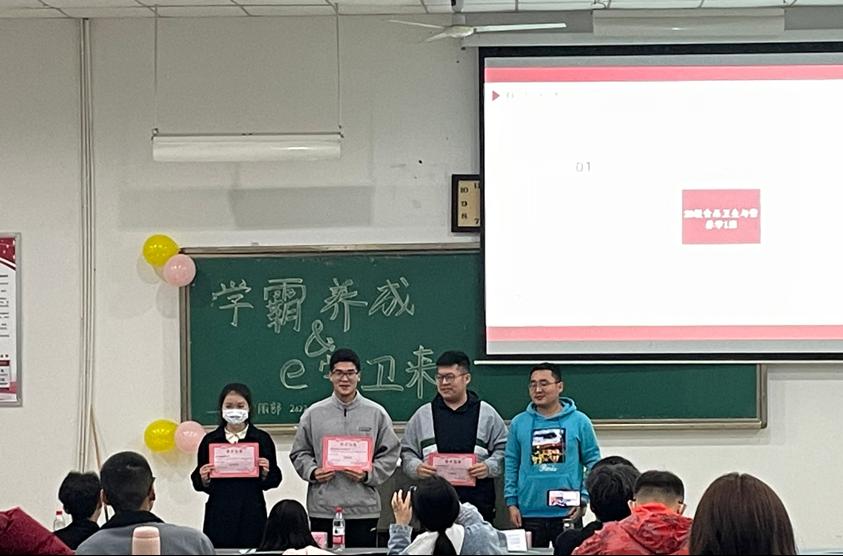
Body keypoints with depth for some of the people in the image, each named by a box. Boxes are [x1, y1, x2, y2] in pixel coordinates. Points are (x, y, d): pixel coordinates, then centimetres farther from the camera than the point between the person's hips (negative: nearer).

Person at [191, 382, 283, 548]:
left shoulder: (261, 439, 4)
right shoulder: (210, 440, 7)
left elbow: (274, 480, 5)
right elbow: (199, 484, 10)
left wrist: (265, 474, -14)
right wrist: (204, 480, -11)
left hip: (252, 516, 0)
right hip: (219, 517, 1)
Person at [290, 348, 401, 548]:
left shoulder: (377, 414, 5)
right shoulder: (313, 414, 7)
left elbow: (390, 454, 6)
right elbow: (299, 453, 11)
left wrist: (368, 474, -9)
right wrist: (312, 472, -7)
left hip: (364, 509, 0)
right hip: (322, 510, 0)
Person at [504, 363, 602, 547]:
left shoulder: (579, 421, 1)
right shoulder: (519, 423, 6)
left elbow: (593, 463, 3)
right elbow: (511, 465, 8)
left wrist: (584, 498, -6)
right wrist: (511, 502, 1)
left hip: (568, 513, -1)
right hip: (529, 513, 1)